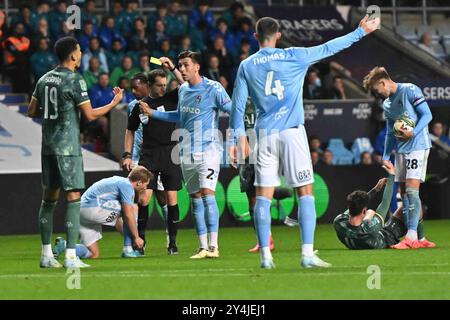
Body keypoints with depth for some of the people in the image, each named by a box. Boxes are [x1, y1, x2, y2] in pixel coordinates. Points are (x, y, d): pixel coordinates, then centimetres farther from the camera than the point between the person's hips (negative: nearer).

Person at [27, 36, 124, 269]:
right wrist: (114, 103, 3)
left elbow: (31, 112, 14)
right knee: (73, 198, -6)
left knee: (49, 198, 14)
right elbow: (90, 115, -11)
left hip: (48, 146, 7)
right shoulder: (75, 80, -11)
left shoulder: (45, 79, 10)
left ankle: (46, 255, 17)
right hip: (68, 147, -7)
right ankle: (70, 257, -12)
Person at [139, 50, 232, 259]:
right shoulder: (183, 90, 13)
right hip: (187, 153, 7)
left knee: (207, 193, -16)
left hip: (208, 149, -7)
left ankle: (213, 246, -16)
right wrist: (152, 113, 28)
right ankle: (202, 247, 10)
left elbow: (232, 109, -8)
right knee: (195, 198, 6)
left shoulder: (213, 88, -8)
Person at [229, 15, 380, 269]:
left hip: (265, 134, 2)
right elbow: (329, 48, 5)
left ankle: (265, 255, -1)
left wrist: (239, 136, 14)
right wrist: (362, 31, 13)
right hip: (292, 132, -2)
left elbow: (238, 105, 6)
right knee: (305, 193, 0)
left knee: (263, 195, 5)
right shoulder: (293, 57, 0)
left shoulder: (246, 66, 6)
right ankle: (308, 253, -9)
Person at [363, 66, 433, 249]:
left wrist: (413, 133, -23)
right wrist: (386, 157, 12)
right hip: (400, 150, 8)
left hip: (417, 146, -8)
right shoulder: (387, 105, 16)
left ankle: (412, 237, -19)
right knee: (403, 192, 5)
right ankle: (414, 238, 8)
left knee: (411, 189, -16)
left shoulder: (409, 90, -7)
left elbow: (427, 114, -11)